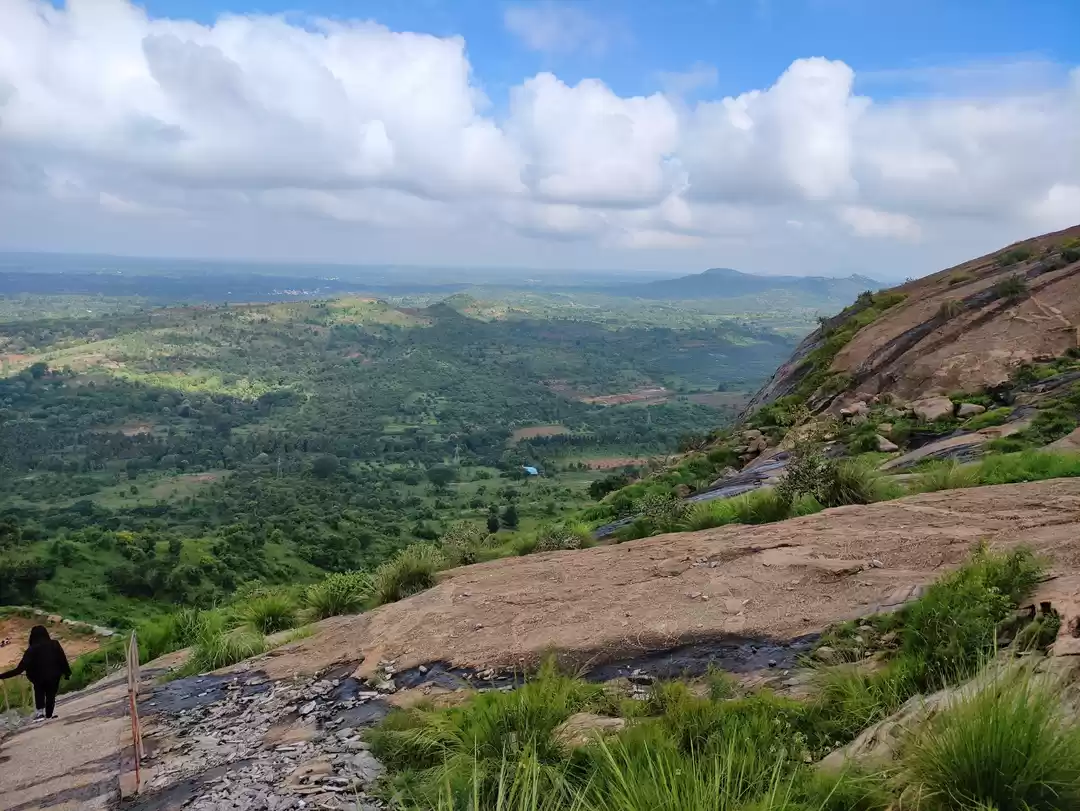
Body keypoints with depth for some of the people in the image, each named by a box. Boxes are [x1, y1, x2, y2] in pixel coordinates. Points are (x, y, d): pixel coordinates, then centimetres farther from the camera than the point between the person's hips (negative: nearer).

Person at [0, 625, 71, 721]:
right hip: (54, 677, 1)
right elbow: (63, 659, -3)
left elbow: (21, 667, -18)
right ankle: (49, 715, 19)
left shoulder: (32, 649, -13)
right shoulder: (54, 644, -6)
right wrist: (67, 672, 11)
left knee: (39, 692, 25)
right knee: (51, 695, 18)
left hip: (39, 678, -1)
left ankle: (40, 711, 12)